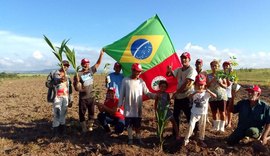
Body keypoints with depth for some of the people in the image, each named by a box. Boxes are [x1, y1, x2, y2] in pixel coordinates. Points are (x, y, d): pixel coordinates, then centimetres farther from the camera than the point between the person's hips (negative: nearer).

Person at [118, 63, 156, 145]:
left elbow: (147, 93, -3)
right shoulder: (125, 80, -7)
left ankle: (139, 138, 30)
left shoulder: (141, 81, -2)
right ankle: (130, 138, 28)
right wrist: (119, 105, -3)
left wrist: (155, 96, -19)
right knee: (129, 125, 11)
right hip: (128, 108, -1)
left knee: (138, 125, 14)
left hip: (138, 108, 2)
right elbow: (122, 94, -4)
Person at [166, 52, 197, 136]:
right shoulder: (179, 70, 10)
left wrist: (176, 92, -13)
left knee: (190, 117, 1)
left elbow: (186, 84, -21)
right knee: (175, 116, 18)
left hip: (187, 97, -8)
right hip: (178, 97, 8)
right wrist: (169, 70, -11)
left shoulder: (191, 70, -14)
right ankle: (175, 133, 34)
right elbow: (169, 74, 14)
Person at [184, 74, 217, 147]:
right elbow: (189, 97, -26)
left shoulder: (206, 93, -9)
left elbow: (215, 96, -25)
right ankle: (186, 139, 2)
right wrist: (195, 92, -41)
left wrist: (208, 91, -39)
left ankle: (201, 140, 32)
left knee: (202, 127, 14)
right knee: (191, 125, -10)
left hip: (203, 113, 1)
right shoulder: (194, 92, -7)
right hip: (195, 113, -1)